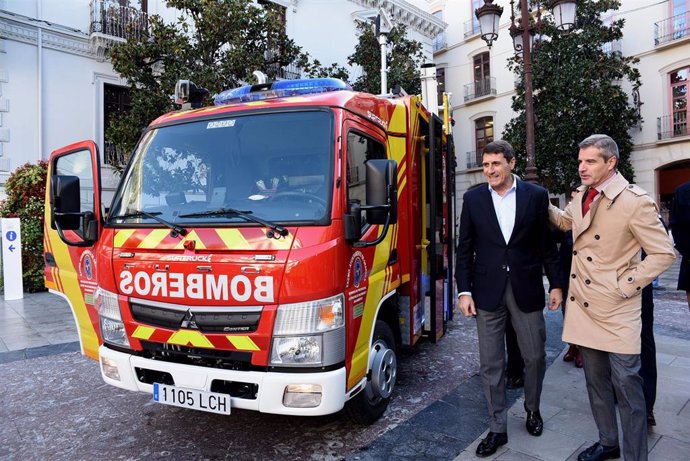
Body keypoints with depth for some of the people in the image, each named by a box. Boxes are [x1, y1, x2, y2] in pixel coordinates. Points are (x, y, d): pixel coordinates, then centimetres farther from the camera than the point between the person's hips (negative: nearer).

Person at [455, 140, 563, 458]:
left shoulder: (536, 195, 0)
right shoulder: (473, 199, 1)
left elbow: (547, 244, 4)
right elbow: (464, 249, 2)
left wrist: (556, 284, 2)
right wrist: (464, 291, -3)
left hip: (526, 289, 0)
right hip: (487, 291, 0)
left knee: (535, 357, 13)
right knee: (491, 365, 7)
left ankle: (532, 410, 41)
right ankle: (498, 428, 23)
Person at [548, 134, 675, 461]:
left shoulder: (635, 201, -15)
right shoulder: (581, 197, 6)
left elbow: (664, 253, -12)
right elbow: (564, 221, 27)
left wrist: (624, 286, -15)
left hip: (616, 310, -7)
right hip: (584, 305, 7)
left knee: (626, 386, 1)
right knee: (596, 381, 19)